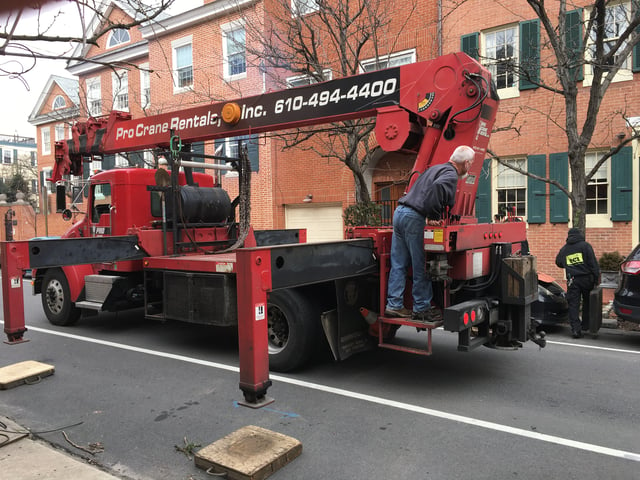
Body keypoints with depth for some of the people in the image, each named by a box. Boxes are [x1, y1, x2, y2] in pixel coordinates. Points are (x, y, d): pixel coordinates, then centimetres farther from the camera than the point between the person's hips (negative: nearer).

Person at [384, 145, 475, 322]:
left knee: (398, 265, 10)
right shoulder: (451, 175, -5)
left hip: (399, 212, 9)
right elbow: (437, 186, -28)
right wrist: (433, 216, -19)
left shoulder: (435, 168, 24)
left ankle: (394, 305, 13)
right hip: (414, 217, -9)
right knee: (421, 266, 0)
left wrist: (433, 215, 23)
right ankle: (421, 308, 8)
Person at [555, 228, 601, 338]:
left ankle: (576, 329, -6)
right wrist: (596, 277, -5)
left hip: (572, 280, 2)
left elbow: (558, 263, 22)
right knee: (588, 302, 16)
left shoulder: (564, 249, 11)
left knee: (573, 305, 1)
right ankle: (585, 325, 21)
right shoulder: (585, 245, -1)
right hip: (586, 278, -1)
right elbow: (593, 263, -6)